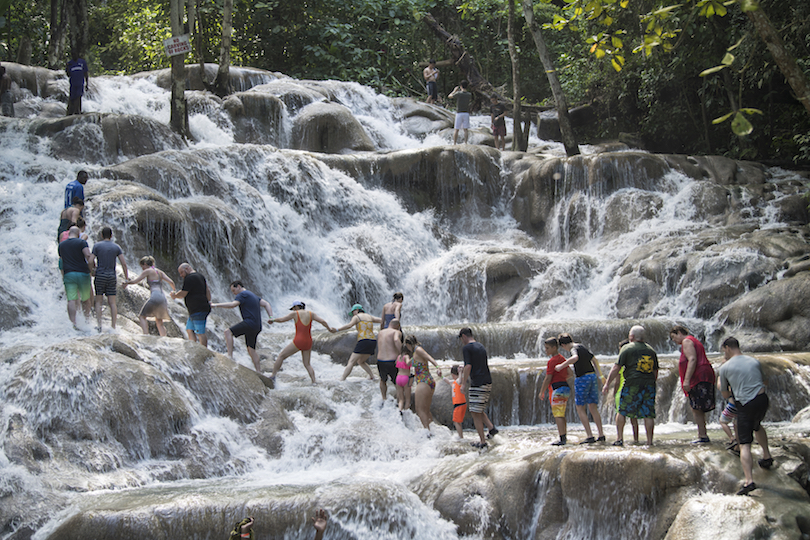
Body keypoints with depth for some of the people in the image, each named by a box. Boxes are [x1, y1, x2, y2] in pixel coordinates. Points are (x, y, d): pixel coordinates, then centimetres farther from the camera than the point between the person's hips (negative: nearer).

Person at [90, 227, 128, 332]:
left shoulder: (97, 245, -1)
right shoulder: (116, 247, 5)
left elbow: (91, 261, -4)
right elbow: (124, 263, -1)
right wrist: (126, 278, 7)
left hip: (100, 275, -2)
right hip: (111, 276, 2)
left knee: (99, 301, 6)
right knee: (112, 302, 4)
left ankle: (99, 325, -4)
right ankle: (113, 327, 0)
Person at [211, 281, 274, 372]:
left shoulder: (242, 294, -3)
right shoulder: (253, 296, 27)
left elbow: (233, 304, -20)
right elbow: (266, 304, 20)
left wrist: (216, 305, -19)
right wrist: (271, 317, 6)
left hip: (249, 322, -9)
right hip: (257, 327, 9)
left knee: (228, 332, -10)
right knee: (251, 350, 13)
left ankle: (230, 356, -19)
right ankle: (258, 371, 11)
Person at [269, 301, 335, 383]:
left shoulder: (295, 314, -4)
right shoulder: (311, 314, 6)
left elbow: (281, 319, -3)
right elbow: (322, 321, 0)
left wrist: (272, 320, 14)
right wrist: (330, 329, 15)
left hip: (298, 341, -5)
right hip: (308, 342, 5)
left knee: (281, 356, 8)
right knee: (307, 364, 17)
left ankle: (273, 375, 4)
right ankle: (314, 382, 5)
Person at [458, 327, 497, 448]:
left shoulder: (466, 348, -8)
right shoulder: (481, 347, 18)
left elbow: (468, 366, -18)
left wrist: (464, 384, -13)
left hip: (478, 384, -9)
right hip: (488, 382, 9)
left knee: (475, 412, -3)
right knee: (471, 407, 21)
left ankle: (482, 441, -4)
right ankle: (492, 428, 9)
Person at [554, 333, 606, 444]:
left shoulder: (574, 349, -12)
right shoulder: (582, 346, 14)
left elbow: (575, 358, -36)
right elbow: (594, 360, 24)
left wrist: (561, 366, -29)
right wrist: (600, 375, 32)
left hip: (583, 379, -8)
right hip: (592, 376, 8)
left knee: (580, 409, 0)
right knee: (593, 408, 12)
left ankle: (590, 436, -8)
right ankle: (601, 435, 9)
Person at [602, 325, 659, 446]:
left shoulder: (627, 348, 0)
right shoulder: (651, 350, 16)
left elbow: (616, 368, -3)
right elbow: (655, 371, 19)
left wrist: (607, 383, 1)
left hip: (632, 385, -4)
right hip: (649, 385, 4)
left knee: (622, 412, 7)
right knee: (648, 414, 2)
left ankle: (619, 438, 5)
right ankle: (649, 441, -3)